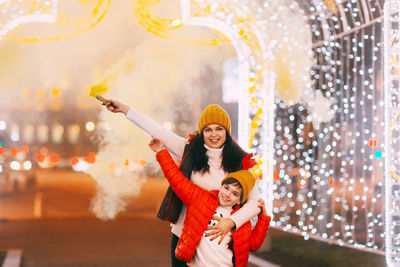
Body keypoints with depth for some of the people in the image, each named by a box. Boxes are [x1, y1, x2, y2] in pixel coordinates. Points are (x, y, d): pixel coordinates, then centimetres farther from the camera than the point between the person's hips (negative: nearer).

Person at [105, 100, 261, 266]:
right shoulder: (189, 150, 2)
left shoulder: (238, 163, -2)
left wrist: (231, 221, -23)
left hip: (216, 239, -1)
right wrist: (124, 109, 8)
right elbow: (157, 131, 5)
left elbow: (255, 202, -6)